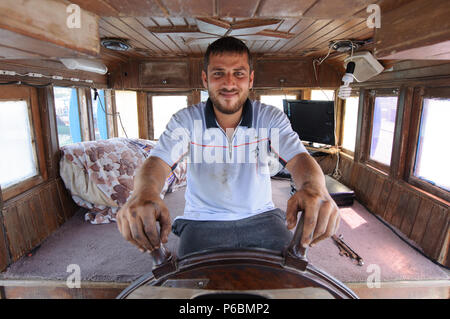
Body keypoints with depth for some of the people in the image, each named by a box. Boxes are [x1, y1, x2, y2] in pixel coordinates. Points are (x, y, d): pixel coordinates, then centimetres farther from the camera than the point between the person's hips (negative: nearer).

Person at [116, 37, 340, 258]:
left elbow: (298, 158, -16)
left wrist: (314, 188, -42)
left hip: (261, 217, 1)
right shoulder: (186, 121, -6)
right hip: (202, 221, 0)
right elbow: (158, 161, -17)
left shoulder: (271, 118, -4)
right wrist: (144, 193, -43)